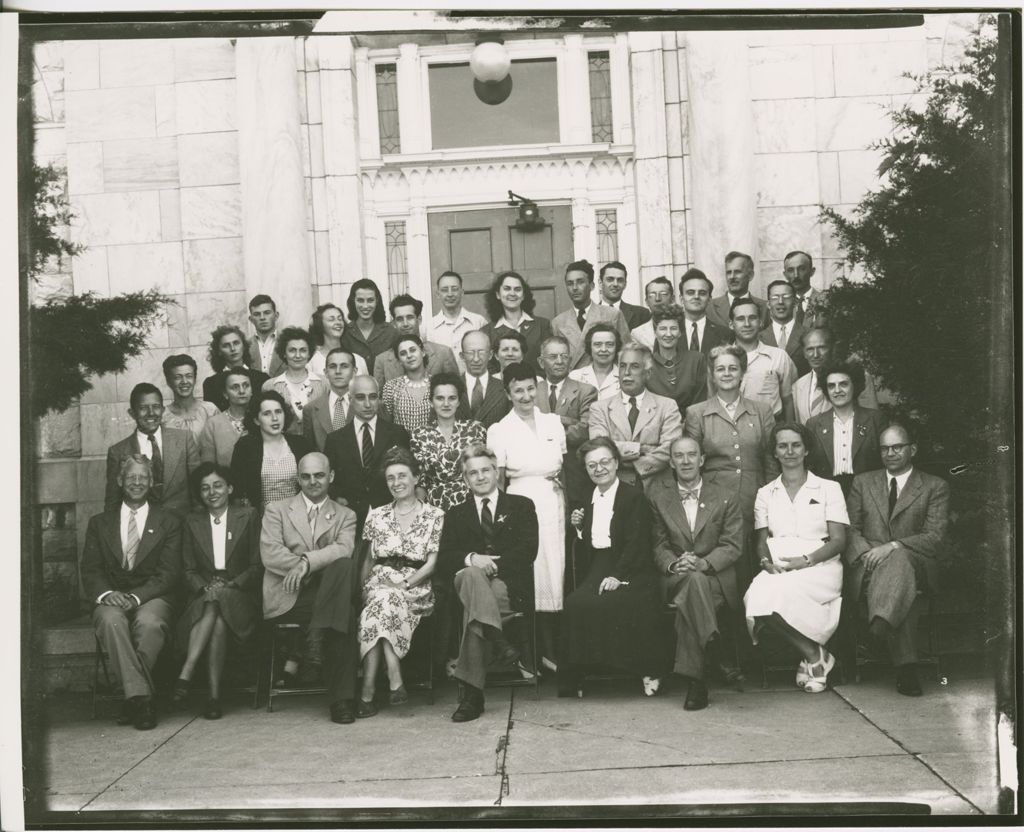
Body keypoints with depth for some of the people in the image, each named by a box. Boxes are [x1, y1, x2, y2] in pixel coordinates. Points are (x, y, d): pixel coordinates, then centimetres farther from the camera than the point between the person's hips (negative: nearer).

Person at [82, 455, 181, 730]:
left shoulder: (168, 523, 12)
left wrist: (136, 596, -15)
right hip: (111, 598, 1)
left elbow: (168, 573, 1)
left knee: (149, 623, -36)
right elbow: (90, 571, 8)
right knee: (111, 621, -35)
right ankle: (141, 697, -34)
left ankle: (133, 699, -24)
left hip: (152, 597, -1)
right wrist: (106, 593, -15)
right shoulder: (99, 523, 18)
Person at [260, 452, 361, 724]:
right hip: (286, 598, -3)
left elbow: (345, 549, -6)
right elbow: (269, 554, -3)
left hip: (326, 590, 3)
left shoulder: (345, 516, 18)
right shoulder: (276, 510, 15)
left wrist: (307, 562, -21)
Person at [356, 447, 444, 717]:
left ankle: (368, 691, -38)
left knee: (383, 602, -35)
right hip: (379, 582, 2)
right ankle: (394, 681, -39)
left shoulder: (435, 516, 8)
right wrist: (362, 589, -3)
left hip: (416, 588, -2)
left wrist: (403, 585, -14)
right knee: (382, 600, -35)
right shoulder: (376, 516, 18)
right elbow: (368, 561, 16)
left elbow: (432, 563, 0)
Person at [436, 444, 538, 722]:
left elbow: (528, 550, 0)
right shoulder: (456, 514, 22)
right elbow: (444, 560, 7)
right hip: (470, 580, 2)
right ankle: (497, 641, -45)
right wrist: (471, 559, -15)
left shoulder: (521, 506, 16)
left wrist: (491, 564, -14)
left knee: (472, 608, -34)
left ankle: (471, 693, -34)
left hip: (511, 587, -1)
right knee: (470, 574, -36)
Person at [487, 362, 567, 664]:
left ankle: (552, 651, 10)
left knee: (557, 576, 1)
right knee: (529, 581, -3)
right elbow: (497, 480, 2)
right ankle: (546, 650, 7)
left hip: (554, 506, 3)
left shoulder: (553, 422, 9)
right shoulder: (499, 430, 1)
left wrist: (562, 474, 0)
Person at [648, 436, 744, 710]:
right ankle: (715, 652, -44)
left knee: (688, 602, -36)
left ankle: (695, 679, -35)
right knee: (694, 581, -38)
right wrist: (673, 564, -16)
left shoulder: (726, 498, 10)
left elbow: (732, 545, 1)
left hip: (715, 577, 0)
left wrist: (704, 563, -19)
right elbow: (658, 544, 8)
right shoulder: (658, 497, 12)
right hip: (675, 578, 0)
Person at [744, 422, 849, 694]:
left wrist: (806, 560, -16)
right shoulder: (765, 494, 19)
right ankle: (814, 655, -17)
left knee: (777, 591, -36)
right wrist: (767, 562, -10)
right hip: (777, 569, 3)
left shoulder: (828, 488, 10)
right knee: (759, 592, -34)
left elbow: (839, 541, 1)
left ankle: (814, 655, -14)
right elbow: (762, 541, 14)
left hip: (820, 568, -3)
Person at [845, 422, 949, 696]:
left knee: (897, 560, -40)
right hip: (869, 566, 1)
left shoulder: (935, 487, 12)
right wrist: (867, 553, -13)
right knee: (902, 586, -36)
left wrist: (893, 546, -18)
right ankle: (905, 665, -45)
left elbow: (935, 538, -2)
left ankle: (881, 621, -59)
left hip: (915, 563, -1)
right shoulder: (863, 482, 20)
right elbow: (849, 529, 10)